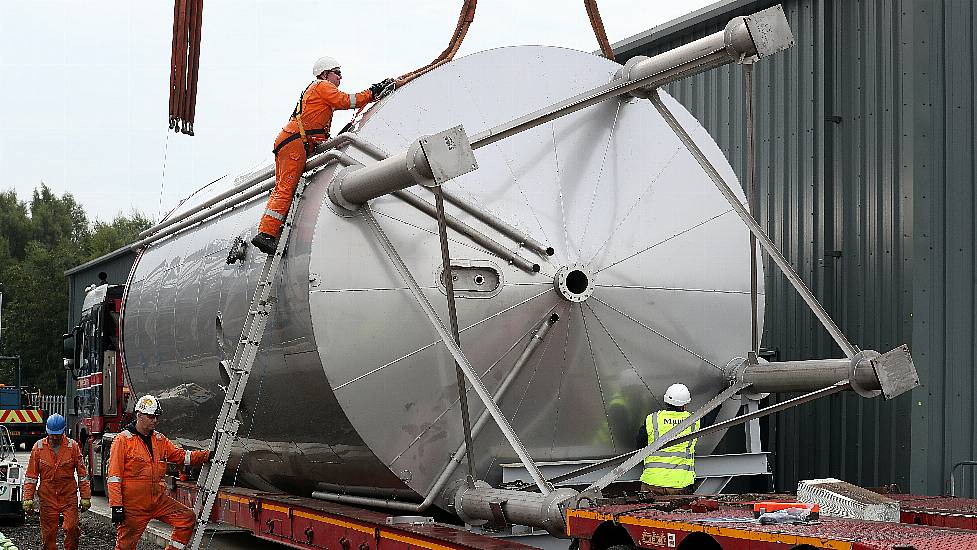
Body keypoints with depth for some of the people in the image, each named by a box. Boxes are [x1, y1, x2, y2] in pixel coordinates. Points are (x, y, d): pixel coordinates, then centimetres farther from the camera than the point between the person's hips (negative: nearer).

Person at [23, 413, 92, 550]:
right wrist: (28, 498, 0)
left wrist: (86, 497, 1)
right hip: (47, 497, 1)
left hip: (69, 497, -1)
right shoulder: (39, 447, 2)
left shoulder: (72, 446, 0)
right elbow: (31, 476, 7)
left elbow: (82, 473, 4)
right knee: (48, 533, 3)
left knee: (71, 528, -13)